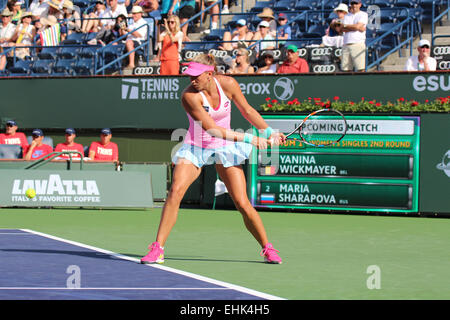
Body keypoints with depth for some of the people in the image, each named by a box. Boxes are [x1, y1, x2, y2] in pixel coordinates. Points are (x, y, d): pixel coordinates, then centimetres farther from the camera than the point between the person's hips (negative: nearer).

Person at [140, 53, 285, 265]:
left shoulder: (228, 84, -14)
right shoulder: (189, 96, -25)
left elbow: (247, 110, 3)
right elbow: (213, 129, -29)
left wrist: (269, 133, 5)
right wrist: (249, 139, -32)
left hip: (225, 148, 2)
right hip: (196, 147, -2)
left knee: (243, 204, -3)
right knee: (176, 191, -22)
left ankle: (267, 249, 15)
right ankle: (157, 250, -16)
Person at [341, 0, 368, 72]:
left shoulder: (363, 14, 6)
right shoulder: (347, 16, 20)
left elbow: (357, 26, -9)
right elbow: (343, 29, 4)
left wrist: (345, 25, 5)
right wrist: (359, 28, -4)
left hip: (358, 44, -5)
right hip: (346, 45, 5)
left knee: (360, 69, -14)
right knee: (345, 68, 1)